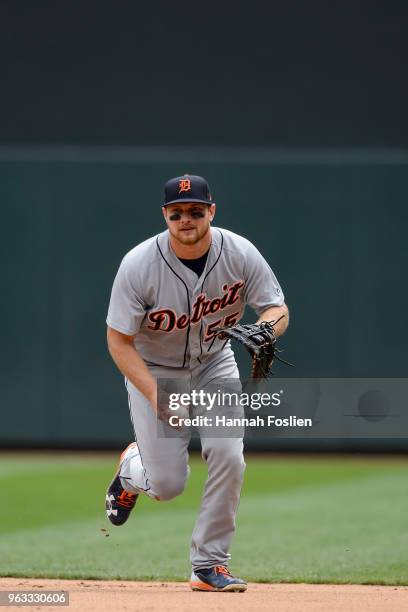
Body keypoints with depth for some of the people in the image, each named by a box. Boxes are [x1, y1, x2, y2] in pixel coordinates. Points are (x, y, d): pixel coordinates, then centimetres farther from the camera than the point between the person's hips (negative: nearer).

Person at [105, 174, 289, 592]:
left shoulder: (240, 254, -19)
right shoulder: (139, 265, -25)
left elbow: (278, 309, -10)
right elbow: (119, 341, -20)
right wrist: (156, 396, -31)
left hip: (213, 365, 2)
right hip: (153, 371, -2)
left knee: (228, 455, -19)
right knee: (168, 485, -5)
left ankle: (209, 564, -4)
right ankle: (132, 468, 34)